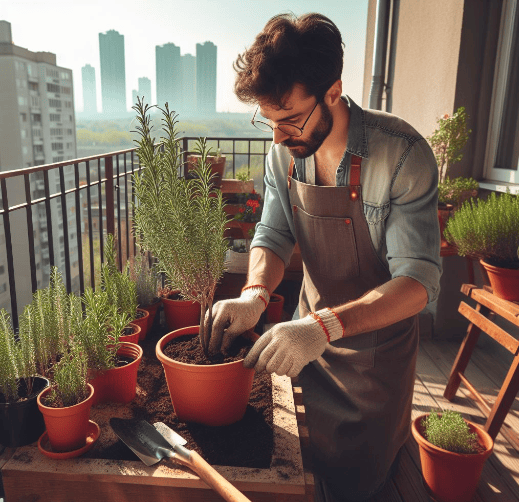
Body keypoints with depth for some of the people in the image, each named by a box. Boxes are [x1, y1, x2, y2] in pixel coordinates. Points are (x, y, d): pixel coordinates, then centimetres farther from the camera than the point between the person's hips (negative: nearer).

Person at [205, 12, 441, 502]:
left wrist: (327, 325, -43)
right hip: (310, 333, 5)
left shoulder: (402, 154, -26)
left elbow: (419, 279, -29)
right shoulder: (284, 152, -9)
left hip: (376, 347, -4)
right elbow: (273, 235, -4)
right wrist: (254, 295, -25)